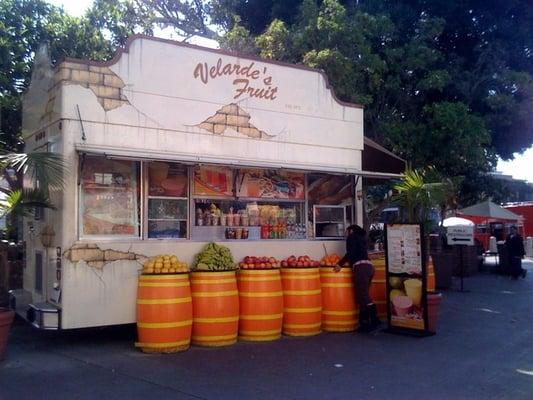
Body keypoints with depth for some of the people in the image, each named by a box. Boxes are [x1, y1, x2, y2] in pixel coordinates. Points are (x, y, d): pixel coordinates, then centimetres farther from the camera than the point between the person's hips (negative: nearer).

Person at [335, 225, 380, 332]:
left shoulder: (351, 237, 6)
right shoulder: (361, 238, 27)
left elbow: (350, 253, -8)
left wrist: (340, 264, -7)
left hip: (361, 267, -8)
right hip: (369, 266, 8)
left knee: (363, 296, -10)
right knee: (363, 296, 9)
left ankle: (375, 319, -18)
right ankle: (364, 323, 6)